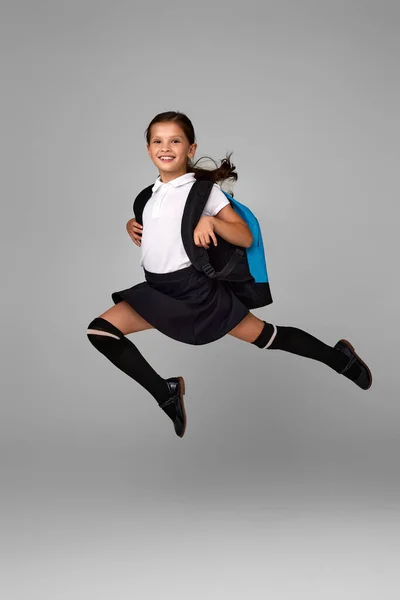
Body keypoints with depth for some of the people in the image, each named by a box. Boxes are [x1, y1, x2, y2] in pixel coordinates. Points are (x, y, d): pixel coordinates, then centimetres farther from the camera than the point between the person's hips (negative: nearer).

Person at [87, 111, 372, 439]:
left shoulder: (203, 189, -6)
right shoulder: (154, 192, 12)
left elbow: (246, 238, -11)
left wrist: (210, 221, -27)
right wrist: (131, 225, 12)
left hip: (195, 288, -6)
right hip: (156, 290, 6)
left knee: (265, 335, 2)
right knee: (99, 330, -9)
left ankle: (339, 357, 28)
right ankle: (167, 393, 1)